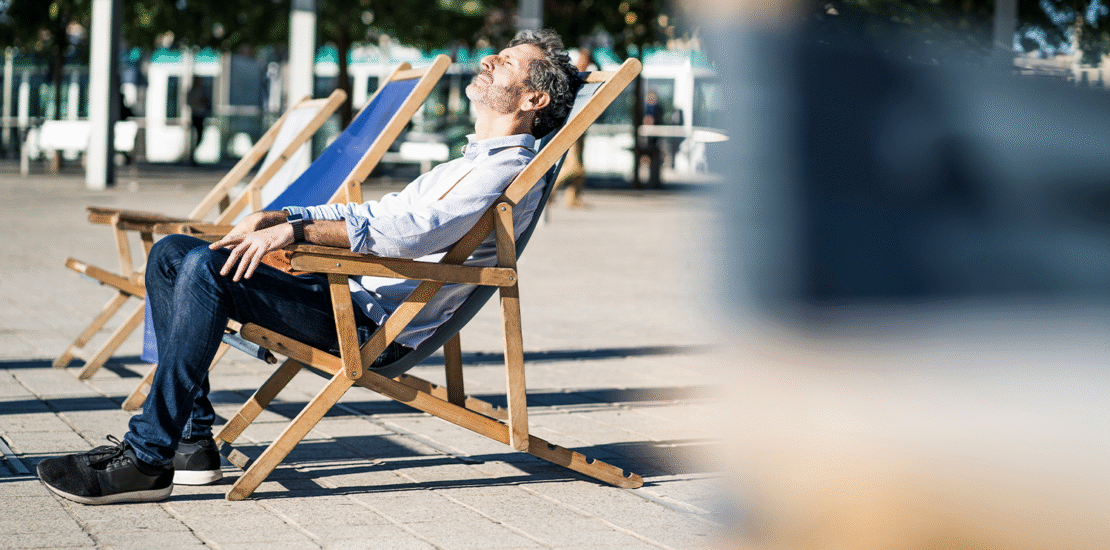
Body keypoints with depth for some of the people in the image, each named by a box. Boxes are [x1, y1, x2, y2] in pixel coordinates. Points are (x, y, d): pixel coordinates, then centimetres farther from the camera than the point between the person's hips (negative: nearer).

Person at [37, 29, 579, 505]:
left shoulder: (510, 169, -7)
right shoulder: (466, 165, 27)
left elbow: (414, 229, -23)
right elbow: (372, 213, 27)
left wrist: (296, 230, -27)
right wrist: (273, 218, 12)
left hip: (371, 321, -10)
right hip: (342, 290, 10)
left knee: (207, 268, -26)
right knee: (171, 254, 5)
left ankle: (145, 460, -25)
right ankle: (192, 441, 0)